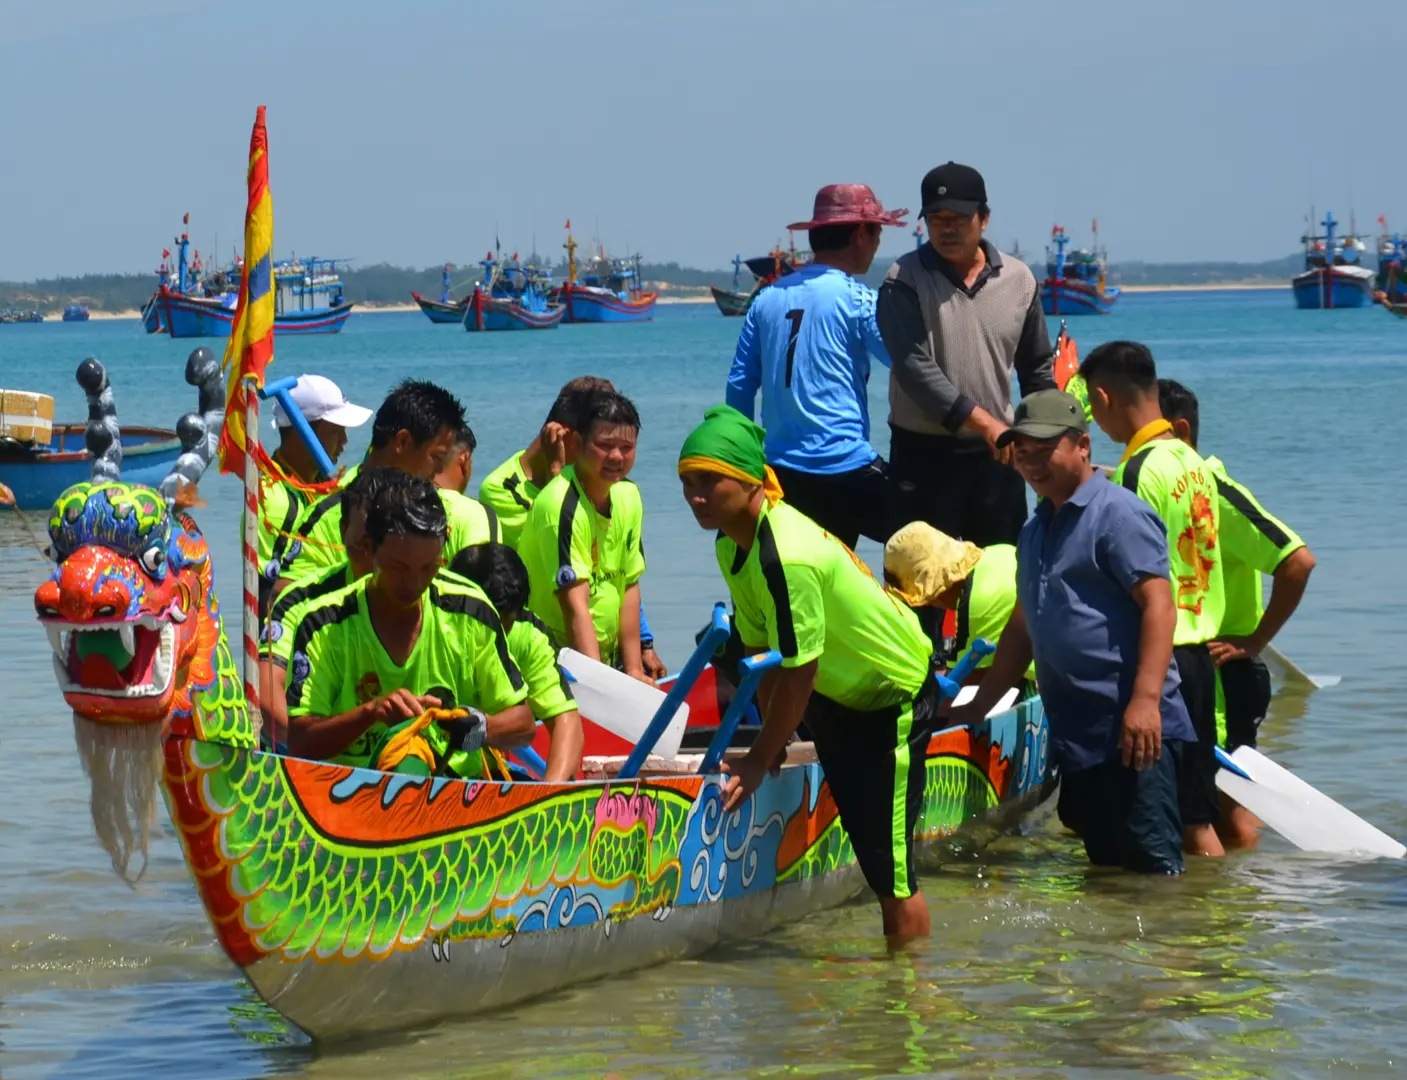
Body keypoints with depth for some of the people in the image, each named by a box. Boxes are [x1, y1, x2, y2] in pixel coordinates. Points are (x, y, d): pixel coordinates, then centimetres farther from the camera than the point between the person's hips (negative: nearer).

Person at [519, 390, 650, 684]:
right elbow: (576, 606, -24)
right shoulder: (561, 506, -19)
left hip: (606, 656, 7)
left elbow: (629, 588, 8)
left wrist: (634, 670, 2)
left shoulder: (627, 495, 4)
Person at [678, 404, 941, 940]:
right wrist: (771, 740, -2)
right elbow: (762, 650, 2)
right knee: (865, 844, 19)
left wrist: (758, 760, -18)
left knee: (890, 866, -9)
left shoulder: (786, 558, -33)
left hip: (896, 695, -10)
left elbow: (798, 674, -27)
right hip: (840, 692, 10)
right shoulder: (733, 543, -4)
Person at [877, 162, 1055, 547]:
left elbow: (1036, 370, 15)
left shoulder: (1019, 280, 5)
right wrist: (984, 422, -22)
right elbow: (914, 368, -17)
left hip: (996, 454, 4)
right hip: (925, 453, -4)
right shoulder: (905, 281, -7)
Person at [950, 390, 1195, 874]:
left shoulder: (1118, 513, -7)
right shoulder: (1035, 531, 21)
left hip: (1134, 729, -9)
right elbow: (1023, 630, 29)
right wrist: (975, 710, 27)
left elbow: (1159, 604, -16)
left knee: (1153, 865, -12)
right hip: (1076, 735, 9)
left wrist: (1145, 699, -25)